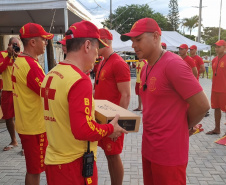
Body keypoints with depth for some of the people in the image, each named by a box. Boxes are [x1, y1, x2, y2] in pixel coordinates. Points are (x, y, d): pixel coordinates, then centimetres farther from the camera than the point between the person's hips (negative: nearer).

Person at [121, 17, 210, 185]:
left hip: (169, 152, -8)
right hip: (148, 148, 8)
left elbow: (202, 105, -19)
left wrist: (180, 127, -4)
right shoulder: (145, 69, 9)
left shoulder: (173, 64, -19)